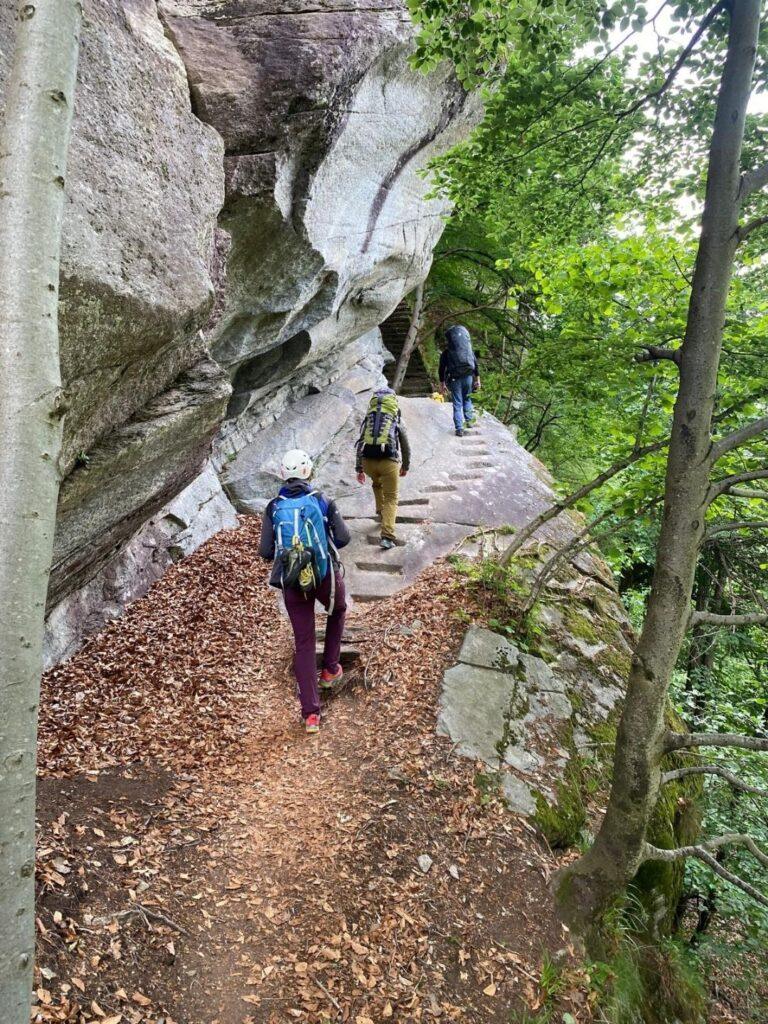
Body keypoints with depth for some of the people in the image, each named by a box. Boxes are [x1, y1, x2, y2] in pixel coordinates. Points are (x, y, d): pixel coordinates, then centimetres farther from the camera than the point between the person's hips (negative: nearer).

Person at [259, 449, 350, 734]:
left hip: (292, 583, 1)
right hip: (325, 575, -1)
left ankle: (311, 713, 5)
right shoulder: (322, 501, -2)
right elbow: (343, 538, 0)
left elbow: (265, 552, -1)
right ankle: (330, 669, 37)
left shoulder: (273, 507, 1)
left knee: (304, 643, 9)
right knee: (338, 611, 34)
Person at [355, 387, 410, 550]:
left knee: (377, 484, 35)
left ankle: (381, 512, 42)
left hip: (367, 460, 2)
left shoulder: (368, 419, 21)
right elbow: (405, 446, 26)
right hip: (389, 460, -2)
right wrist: (405, 466, 39)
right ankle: (387, 536, -9)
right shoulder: (397, 420, 19)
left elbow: (359, 445, 19)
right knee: (391, 499, 5)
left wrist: (359, 469, 23)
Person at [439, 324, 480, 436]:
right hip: (468, 377, 2)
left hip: (455, 379, -2)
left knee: (457, 404, 2)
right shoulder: (469, 350, 11)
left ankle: (459, 428, -1)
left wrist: (442, 384, 9)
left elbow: (441, 369, 3)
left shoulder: (446, 352, 4)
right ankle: (469, 420, 18)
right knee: (467, 399, 25)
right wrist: (477, 380, 11)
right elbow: (476, 365, 8)